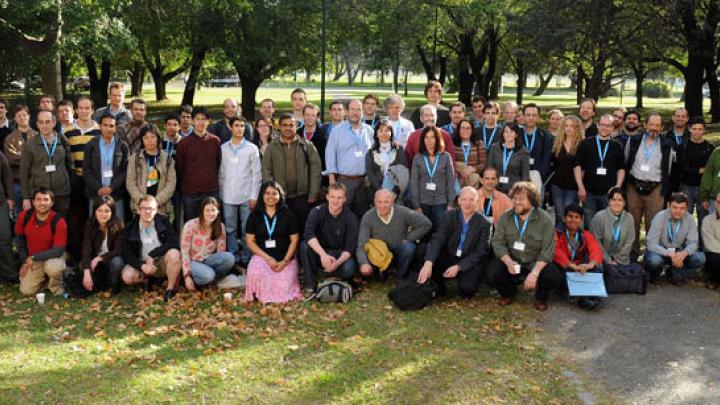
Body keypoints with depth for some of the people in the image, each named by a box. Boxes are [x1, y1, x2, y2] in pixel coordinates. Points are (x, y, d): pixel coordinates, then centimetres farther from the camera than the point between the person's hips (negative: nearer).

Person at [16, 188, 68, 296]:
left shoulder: (59, 221, -24)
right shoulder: (24, 216, -12)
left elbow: (58, 250, -24)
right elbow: (19, 238, 6)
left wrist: (33, 257, -23)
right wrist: (25, 260, 0)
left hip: (53, 257, -3)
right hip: (32, 259, 4)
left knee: (52, 267, -38)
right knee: (26, 291, -9)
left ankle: (56, 285, -4)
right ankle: (44, 278, 21)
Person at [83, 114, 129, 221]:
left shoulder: (122, 146, 6)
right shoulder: (90, 146, 6)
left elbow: (125, 170, 1)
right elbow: (86, 170, 3)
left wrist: (112, 187, -10)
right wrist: (98, 188, -9)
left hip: (116, 193, 0)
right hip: (95, 193, 0)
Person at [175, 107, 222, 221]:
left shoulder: (215, 141, 2)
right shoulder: (184, 143, 0)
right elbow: (179, 167, 7)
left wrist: (213, 181, 11)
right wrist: (184, 184, 9)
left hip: (211, 192, 0)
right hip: (190, 193, 0)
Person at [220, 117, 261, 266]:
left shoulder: (252, 148, 2)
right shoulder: (223, 148, 7)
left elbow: (256, 173, 0)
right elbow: (220, 173, 9)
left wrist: (254, 196, -6)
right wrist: (221, 194, 4)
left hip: (247, 196, -1)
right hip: (228, 197, 2)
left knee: (247, 229, -1)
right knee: (230, 229, 3)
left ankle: (247, 258, 6)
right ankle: (234, 258, 10)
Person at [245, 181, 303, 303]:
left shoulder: (288, 215, 3)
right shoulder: (255, 215, 5)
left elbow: (294, 240, 2)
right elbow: (250, 241, 1)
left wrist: (285, 261, -11)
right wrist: (268, 258, -11)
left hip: (285, 257, 0)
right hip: (262, 256, 0)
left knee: (283, 288, -20)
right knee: (256, 273, -33)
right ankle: (258, 294, 0)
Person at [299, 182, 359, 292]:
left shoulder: (351, 218, -11)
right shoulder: (317, 212, -11)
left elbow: (350, 247, -15)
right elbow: (308, 234, -29)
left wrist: (338, 262, -35)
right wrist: (323, 254, -44)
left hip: (341, 255, -1)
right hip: (319, 252, 1)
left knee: (348, 269, -33)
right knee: (304, 246, -30)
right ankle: (310, 285, -17)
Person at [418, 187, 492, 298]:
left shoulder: (484, 224, -8)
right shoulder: (449, 216, -5)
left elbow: (480, 252, -12)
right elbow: (437, 239, -18)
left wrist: (458, 267, -25)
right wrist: (428, 263, -36)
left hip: (470, 263, -2)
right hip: (449, 258, 2)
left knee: (467, 288, -30)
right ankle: (439, 288, 3)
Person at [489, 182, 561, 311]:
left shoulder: (545, 219, -12)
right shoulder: (505, 217, -4)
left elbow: (547, 251, -15)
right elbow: (498, 243, -8)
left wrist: (534, 273, -27)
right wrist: (508, 262, -27)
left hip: (536, 263, -2)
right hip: (511, 261, 2)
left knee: (554, 277, -29)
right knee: (493, 270, -26)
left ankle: (540, 297, 10)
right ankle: (508, 293, 10)